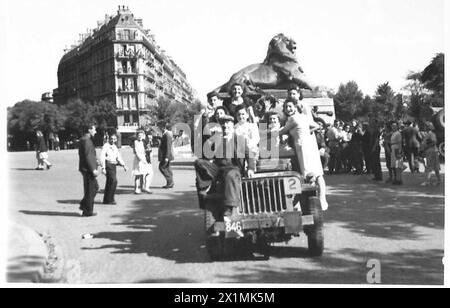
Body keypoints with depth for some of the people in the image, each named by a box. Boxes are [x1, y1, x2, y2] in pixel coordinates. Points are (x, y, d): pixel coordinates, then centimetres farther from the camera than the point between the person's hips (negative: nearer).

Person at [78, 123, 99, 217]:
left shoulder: (83, 140, 15)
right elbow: (87, 156, -22)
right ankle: (88, 211, 5)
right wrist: (93, 169, -22)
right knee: (90, 190, -2)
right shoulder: (86, 140, -16)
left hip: (85, 168, 10)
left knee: (95, 187, 18)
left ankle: (84, 205, 21)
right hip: (88, 168, -10)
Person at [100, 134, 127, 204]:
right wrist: (103, 168, -19)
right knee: (113, 180, -17)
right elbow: (102, 157, -12)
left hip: (114, 165, 8)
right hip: (108, 165, -8)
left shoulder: (115, 147, 17)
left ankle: (106, 200, 19)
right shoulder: (106, 146, -7)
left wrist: (123, 165, 6)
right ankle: (110, 199, -11)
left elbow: (119, 157, 19)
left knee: (109, 182, 11)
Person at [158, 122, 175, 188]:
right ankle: (170, 183, 13)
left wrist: (166, 157, -23)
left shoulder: (167, 134, -18)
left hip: (166, 155, -10)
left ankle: (170, 182, -4)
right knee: (167, 168, 11)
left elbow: (168, 146, -22)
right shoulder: (165, 134, 14)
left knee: (162, 167, -6)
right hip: (166, 155, 10)